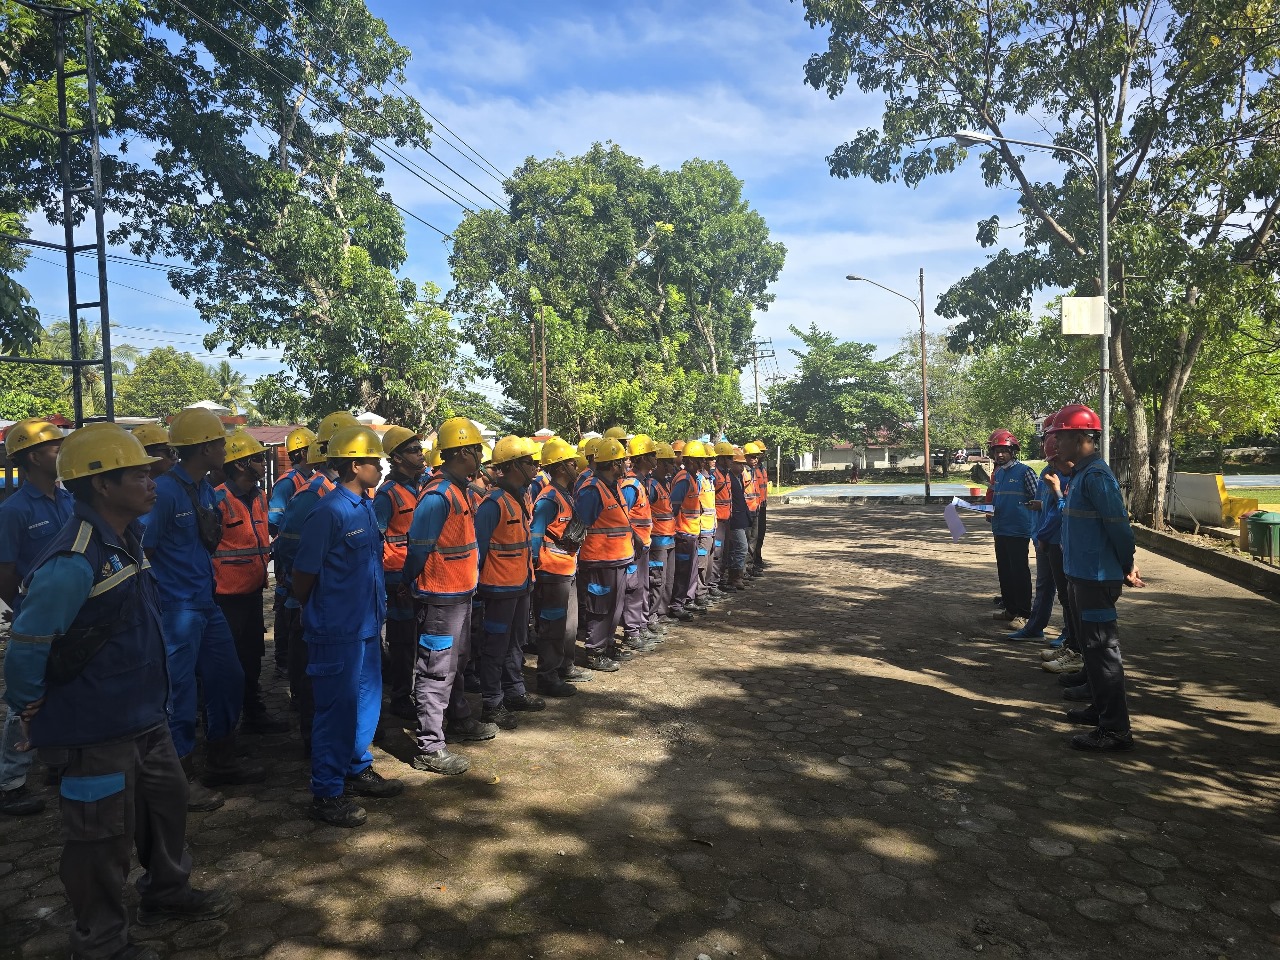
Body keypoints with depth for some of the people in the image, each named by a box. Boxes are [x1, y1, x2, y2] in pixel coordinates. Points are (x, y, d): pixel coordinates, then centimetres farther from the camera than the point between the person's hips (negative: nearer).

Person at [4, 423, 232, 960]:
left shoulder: (127, 538, 3)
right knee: (104, 835, 8)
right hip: (94, 730, -9)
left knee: (167, 799, 23)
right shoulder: (74, 563, -27)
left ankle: (167, 893, 44)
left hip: (142, 714, 9)